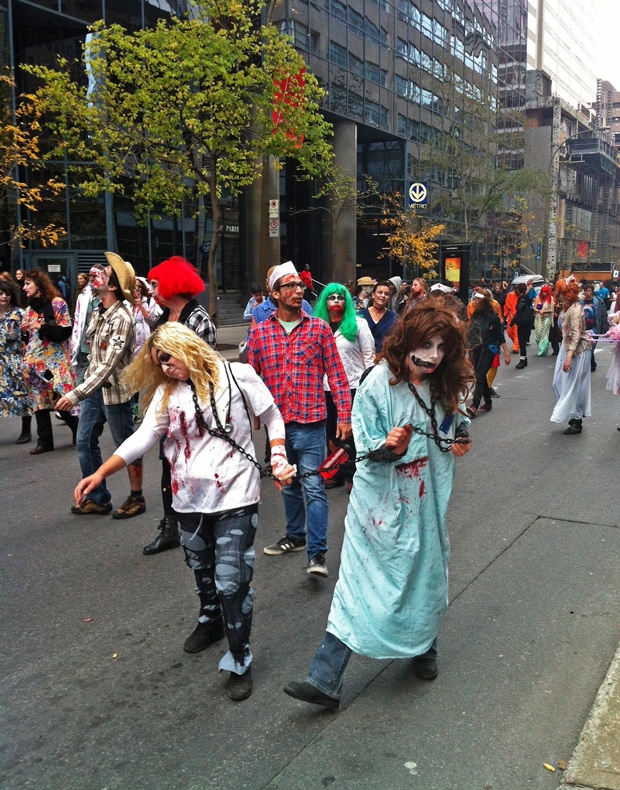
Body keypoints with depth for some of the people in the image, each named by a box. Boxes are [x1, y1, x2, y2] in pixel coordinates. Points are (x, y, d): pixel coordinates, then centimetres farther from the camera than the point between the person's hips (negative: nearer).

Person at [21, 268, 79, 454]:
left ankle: (80, 433, 10)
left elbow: (65, 332, -9)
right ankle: (44, 441, 12)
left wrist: (43, 327, -17)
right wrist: (24, 331, 2)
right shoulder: (29, 308, 15)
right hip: (34, 360, 6)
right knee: (39, 400, 6)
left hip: (55, 360, -6)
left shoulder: (57, 303, -4)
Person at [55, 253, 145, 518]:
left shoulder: (121, 319, -22)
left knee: (126, 444, 5)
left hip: (115, 389, -9)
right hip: (94, 387, 9)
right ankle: (97, 499, 23)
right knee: (85, 441, 11)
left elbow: (109, 365, -27)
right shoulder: (99, 312, 6)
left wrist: (75, 395, -31)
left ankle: (136, 498, 21)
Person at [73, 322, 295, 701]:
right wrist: (101, 473, -15)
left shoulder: (238, 376, -5)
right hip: (190, 500, 5)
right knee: (202, 569, 21)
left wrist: (278, 458, -9)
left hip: (235, 497, -4)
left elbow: (273, 417, 4)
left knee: (232, 580, -7)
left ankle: (240, 661, 11)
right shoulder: (167, 393, 4)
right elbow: (143, 437, -4)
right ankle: (211, 620, 50)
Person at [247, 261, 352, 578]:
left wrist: (344, 415, -6)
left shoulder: (319, 328, 0)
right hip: (277, 423, 4)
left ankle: (317, 554, -1)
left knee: (314, 487, -6)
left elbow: (336, 374, 0)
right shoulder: (260, 332, 4)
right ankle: (295, 536, 37)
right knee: (288, 484, 19)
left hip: (310, 423, -3)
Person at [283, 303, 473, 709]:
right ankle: (326, 680, 0)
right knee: (360, 582, -4)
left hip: (427, 499, 4)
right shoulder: (380, 382, -14)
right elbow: (366, 448, -12)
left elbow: (458, 422, 21)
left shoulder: (446, 386, 0)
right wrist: (389, 448, -32)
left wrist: (461, 440, 0)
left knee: (426, 574, 16)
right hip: (381, 499, -4)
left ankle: (424, 649, 44)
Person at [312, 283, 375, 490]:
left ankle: (353, 475, 13)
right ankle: (336, 473, 23)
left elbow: (369, 355, -2)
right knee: (332, 433, 11)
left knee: (353, 433, 3)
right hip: (328, 387, 4)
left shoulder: (358, 323, -1)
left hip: (354, 386, -4)